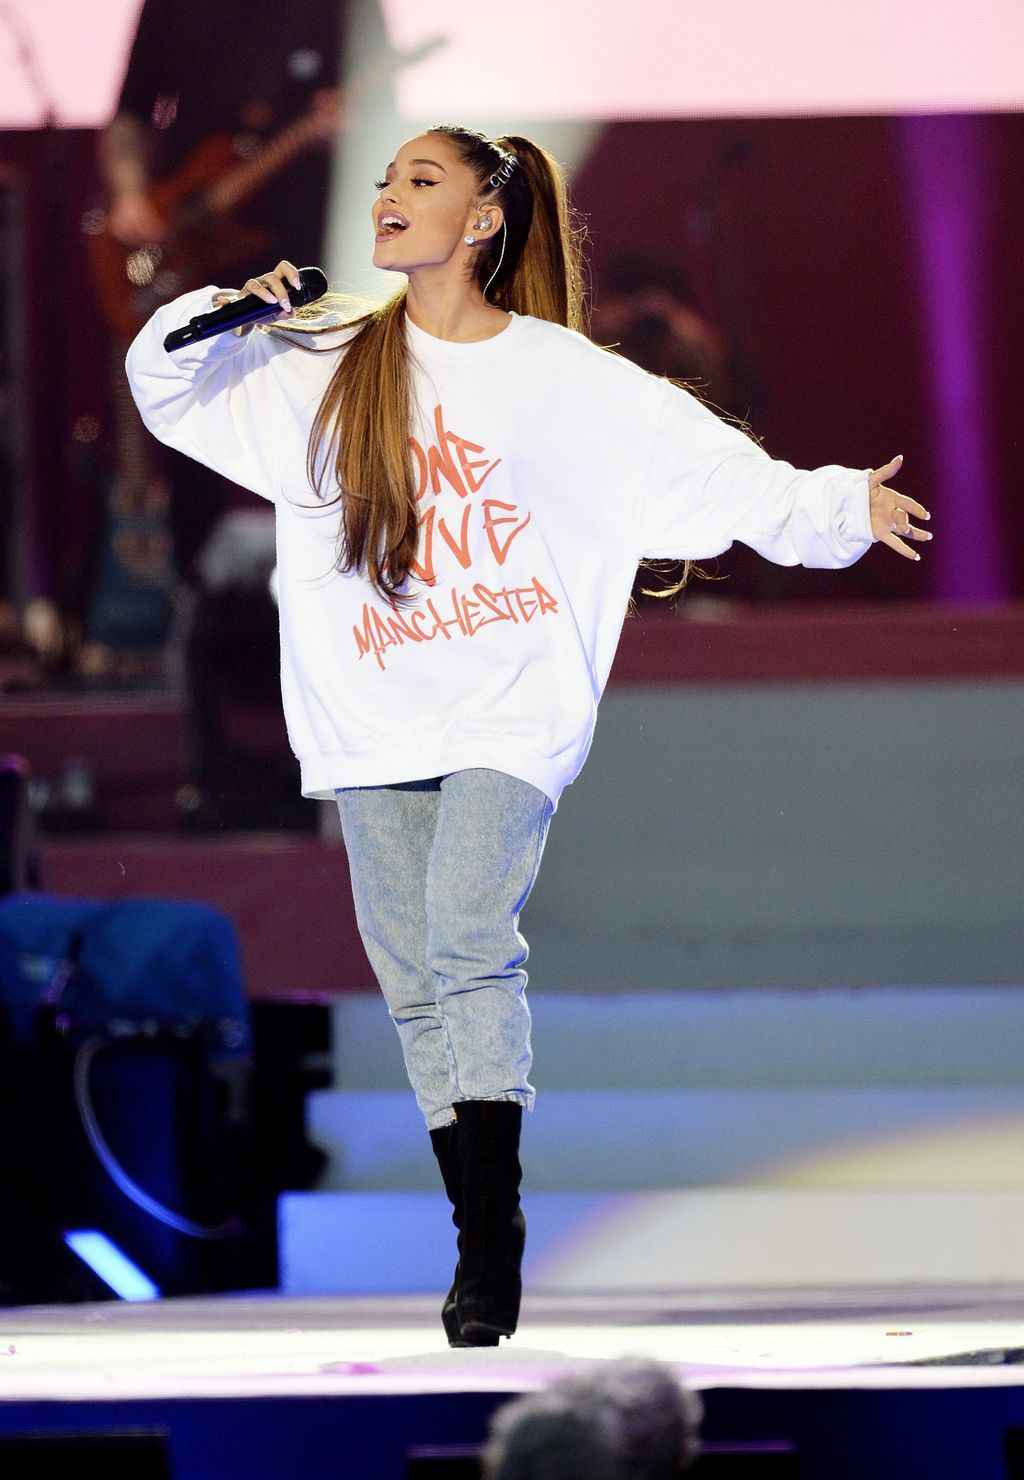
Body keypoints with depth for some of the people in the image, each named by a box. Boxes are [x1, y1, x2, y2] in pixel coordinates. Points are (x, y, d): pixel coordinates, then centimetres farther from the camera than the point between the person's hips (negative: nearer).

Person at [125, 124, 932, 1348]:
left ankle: (494, 1238, -20)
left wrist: (842, 509, -8)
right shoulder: (326, 367, 9)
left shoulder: (568, 377, 1)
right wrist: (225, 316, -3)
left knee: (468, 935, -22)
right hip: (371, 719, 4)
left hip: (511, 708, -4)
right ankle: (480, 1239, 13)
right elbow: (165, 385, 15)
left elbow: (714, 468, 0)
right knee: (415, 982, 4)